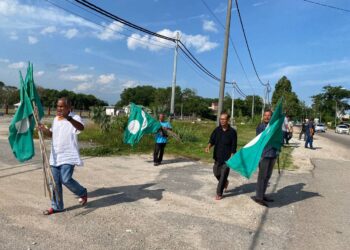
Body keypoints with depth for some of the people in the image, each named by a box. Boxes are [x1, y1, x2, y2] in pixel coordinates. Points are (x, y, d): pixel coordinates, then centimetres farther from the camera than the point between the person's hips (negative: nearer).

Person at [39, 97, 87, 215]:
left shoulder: (74, 118, -12)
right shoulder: (56, 119, 12)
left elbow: (81, 128, -34)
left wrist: (68, 118, -50)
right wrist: (45, 130, 1)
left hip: (68, 156, -7)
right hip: (55, 156, 7)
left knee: (66, 180, -12)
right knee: (55, 182, 11)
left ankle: (82, 192, 17)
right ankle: (56, 206, 26)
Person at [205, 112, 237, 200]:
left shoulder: (232, 132, -8)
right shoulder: (217, 130, 2)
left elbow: (233, 146, -7)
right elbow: (212, 140, -1)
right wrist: (208, 146, -22)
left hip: (227, 158, -4)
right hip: (218, 157, 4)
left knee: (223, 175, -3)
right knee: (216, 173, 12)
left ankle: (219, 194, 10)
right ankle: (225, 182, 42)